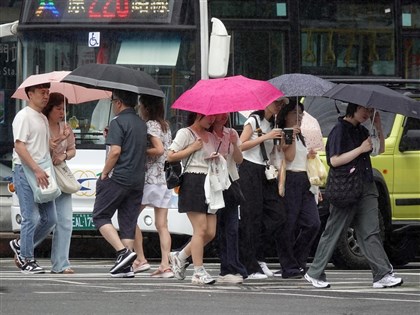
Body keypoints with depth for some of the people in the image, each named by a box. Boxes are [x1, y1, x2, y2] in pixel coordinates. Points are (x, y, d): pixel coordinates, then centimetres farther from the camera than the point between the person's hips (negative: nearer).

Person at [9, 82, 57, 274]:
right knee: (31, 218, -9)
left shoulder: (43, 119, 20)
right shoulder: (24, 116, -7)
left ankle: (21, 245, 21)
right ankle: (27, 260, -1)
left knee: (50, 218, 5)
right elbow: (19, 146, -16)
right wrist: (36, 170, -22)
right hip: (25, 171, -9)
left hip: (41, 172, 9)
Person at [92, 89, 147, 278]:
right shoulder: (141, 124, 15)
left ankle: (123, 252, -15)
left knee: (100, 216, 2)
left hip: (118, 178, -7)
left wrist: (104, 173, -9)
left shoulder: (118, 122, -10)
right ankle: (126, 267, 2)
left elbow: (115, 151, -18)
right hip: (138, 181, 7)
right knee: (129, 222, 7)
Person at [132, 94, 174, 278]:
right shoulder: (165, 126, 16)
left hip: (151, 178, -8)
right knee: (162, 225, 4)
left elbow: (159, 149, -19)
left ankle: (140, 259, -1)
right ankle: (165, 265, -4)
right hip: (166, 179, 8)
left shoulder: (150, 125, -9)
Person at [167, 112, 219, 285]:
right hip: (193, 182, -8)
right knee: (201, 229, -13)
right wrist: (192, 148, -9)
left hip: (209, 183, 8)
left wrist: (216, 158, 9)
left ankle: (180, 257, 18)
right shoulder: (185, 133, 0)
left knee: (211, 232, 1)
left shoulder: (211, 137, 21)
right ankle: (198, 272, -10)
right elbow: (171, 156, -8)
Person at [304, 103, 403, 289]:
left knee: (370, 233, 0)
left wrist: (378, 128, 7)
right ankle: (315, 274, 12)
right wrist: (360, 149, -18)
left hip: (366, 189, 7)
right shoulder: (340, 130, -10)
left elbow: (380, 149, 22)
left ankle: (383, 275, -6)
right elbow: (335, 161, -18)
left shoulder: (360, 130, 14)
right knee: (333, 232, 2)